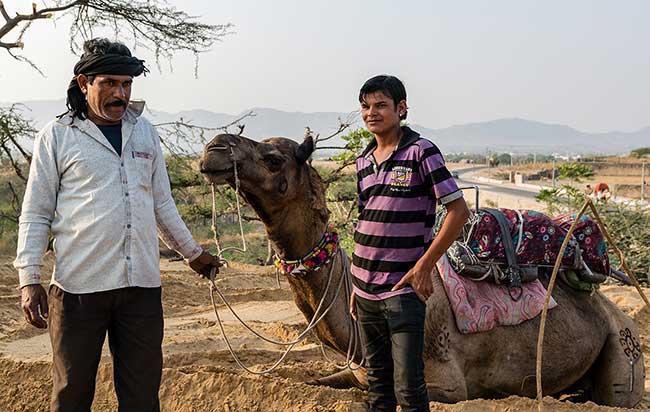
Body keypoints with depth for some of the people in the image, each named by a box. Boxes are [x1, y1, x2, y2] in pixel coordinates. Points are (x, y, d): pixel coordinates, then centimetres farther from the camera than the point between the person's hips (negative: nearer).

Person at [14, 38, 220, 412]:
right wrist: (29, 279, -9)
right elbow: (36, 214, 0)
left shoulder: (144, 132, 12)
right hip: (79, 284, -3)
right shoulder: (56, 136, 0)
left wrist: (193, 252, 24)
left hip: (142, 284, 4)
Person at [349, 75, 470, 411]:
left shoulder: (421, 151, -8)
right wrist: (356, 284, 17)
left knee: (408, 385, -5)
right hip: (365, 288, 6)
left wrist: (424, 266, -13)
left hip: (403, 289, -6)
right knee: (377, 380, 15)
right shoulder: (363, 161, 12)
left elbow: (459, 210, -10)